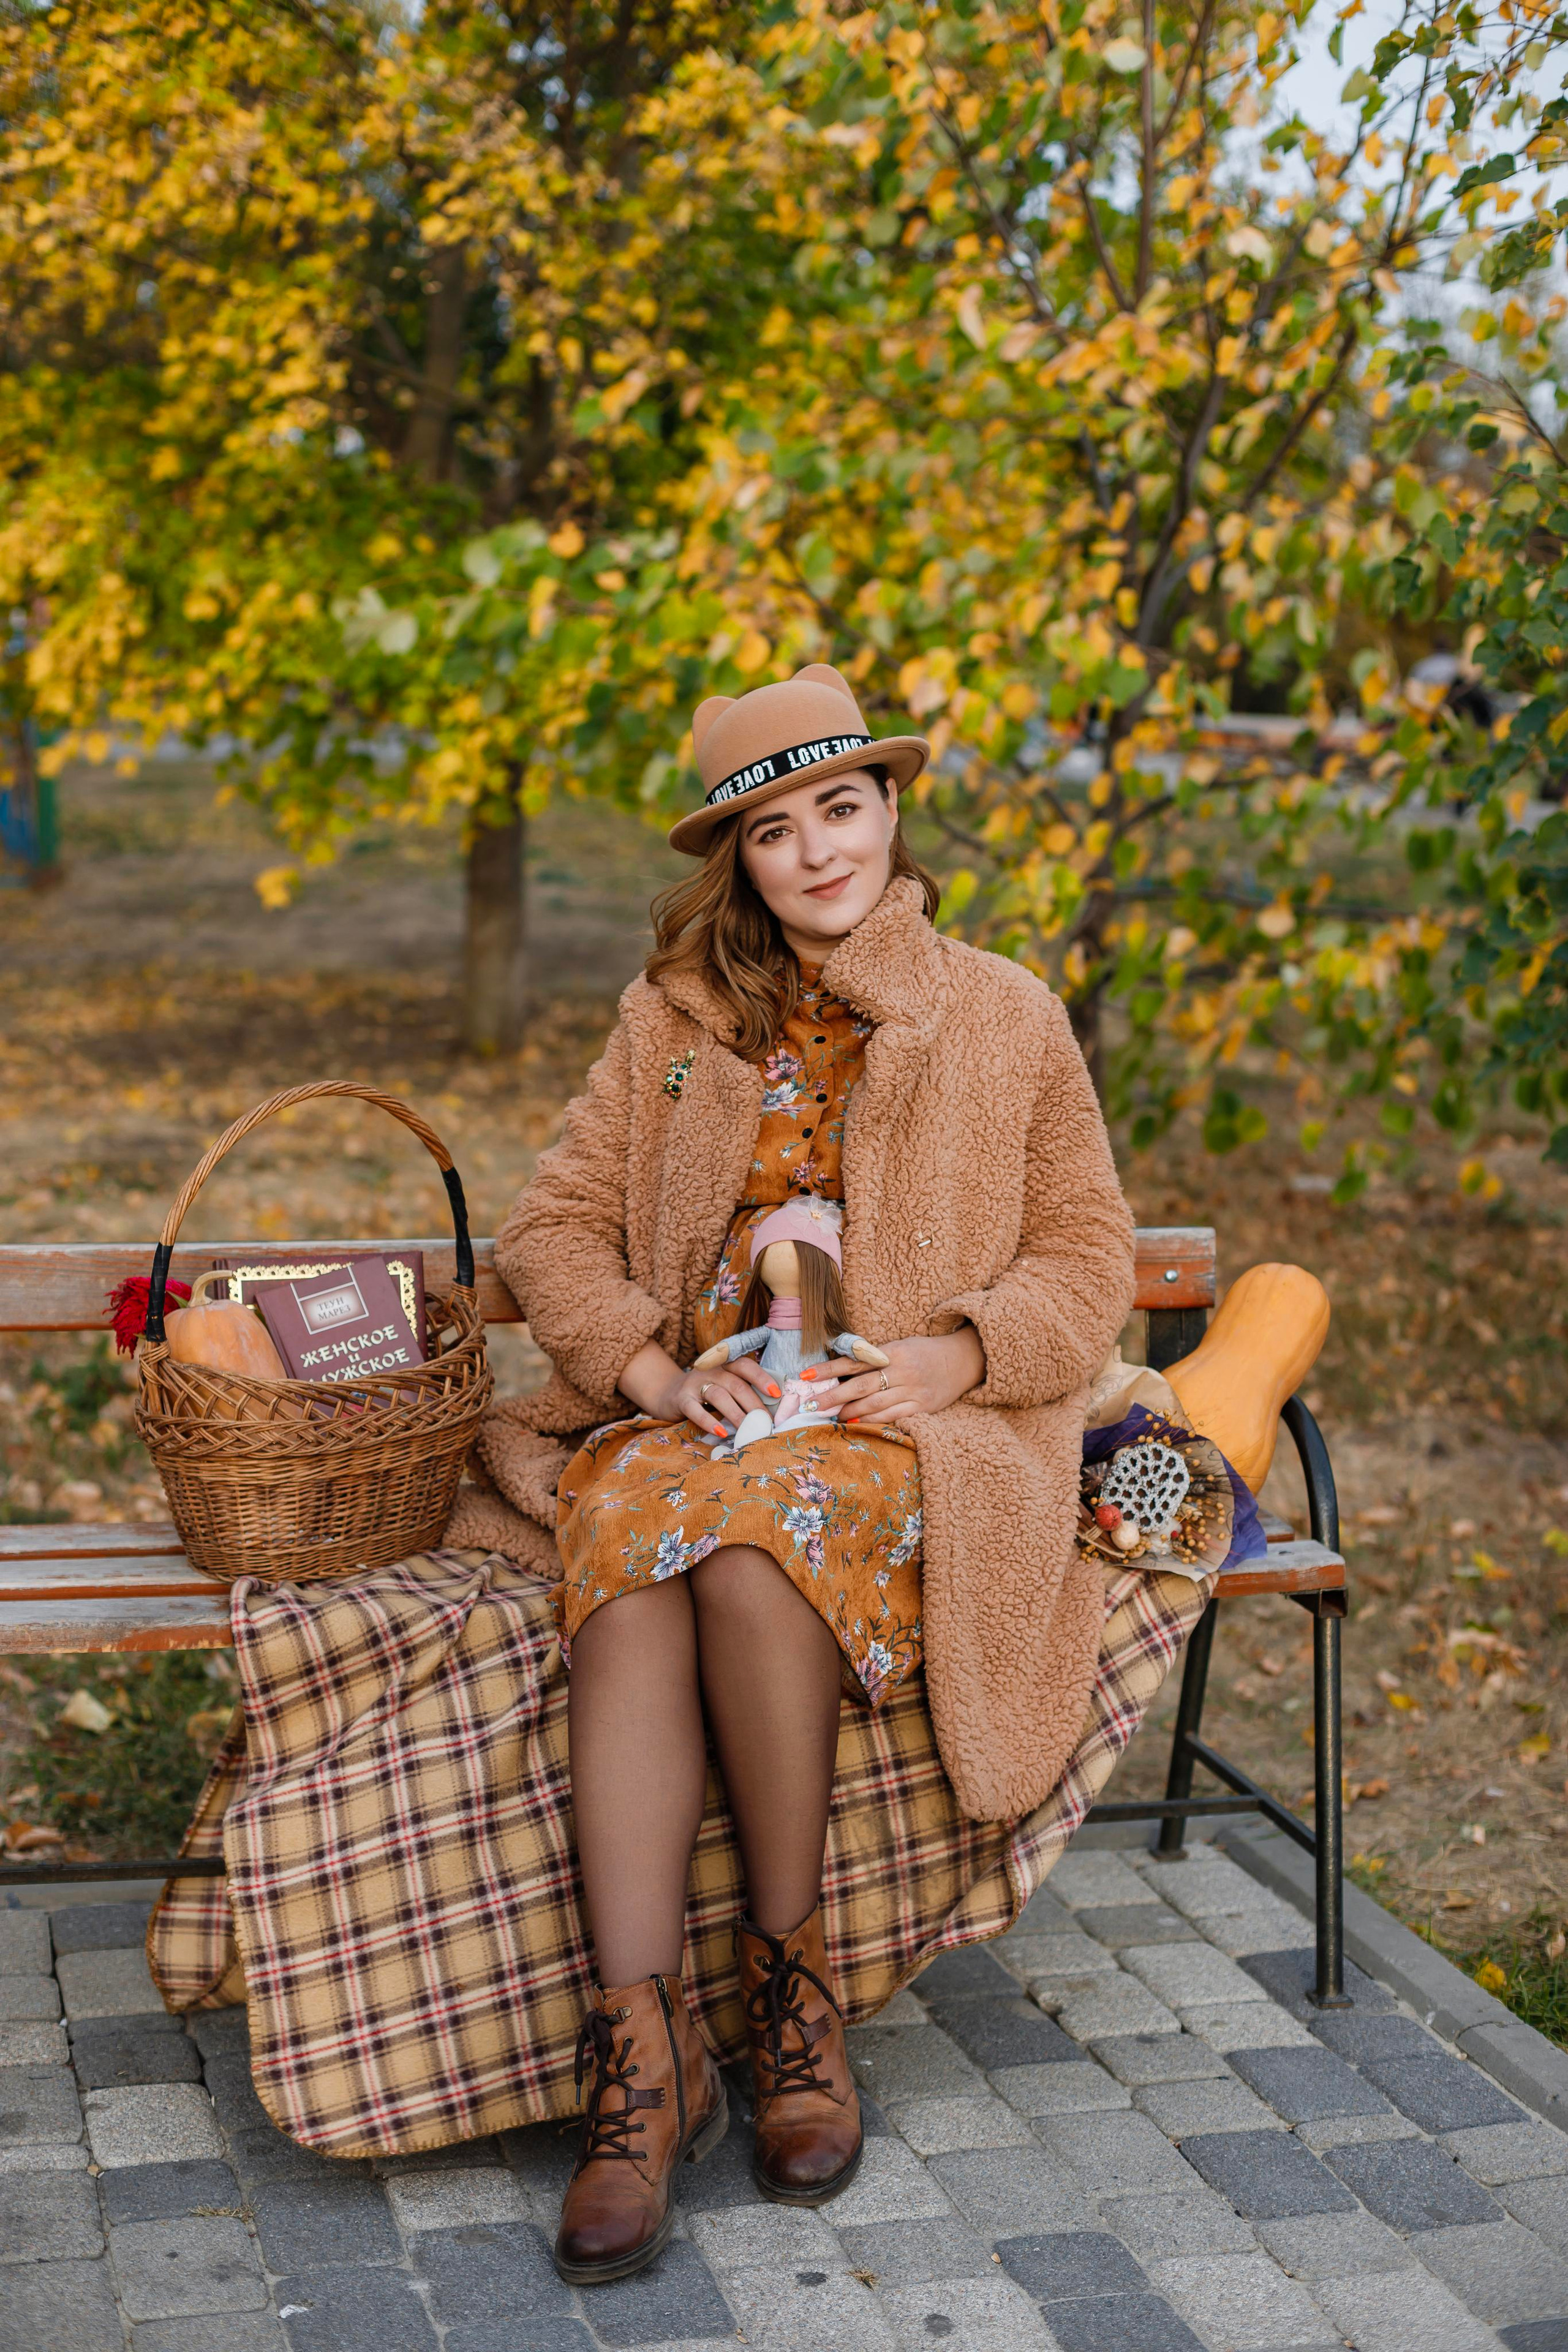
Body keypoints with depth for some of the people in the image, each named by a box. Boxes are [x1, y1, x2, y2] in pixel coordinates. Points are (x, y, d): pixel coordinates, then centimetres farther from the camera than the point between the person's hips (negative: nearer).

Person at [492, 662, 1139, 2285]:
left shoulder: (1008, 1022, 10)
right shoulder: (676, 1018, 13)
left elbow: (1087, 1258, 10)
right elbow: (553, 1226, 9)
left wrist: (958, 1355, -9)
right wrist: (652, 1371, -9)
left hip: (905, 1433, -2)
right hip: (697, 1412, 2)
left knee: (757, 1542, -36)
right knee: (628, 1551, -34)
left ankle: (789, 1970, -15)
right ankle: (641, 2047, -34)